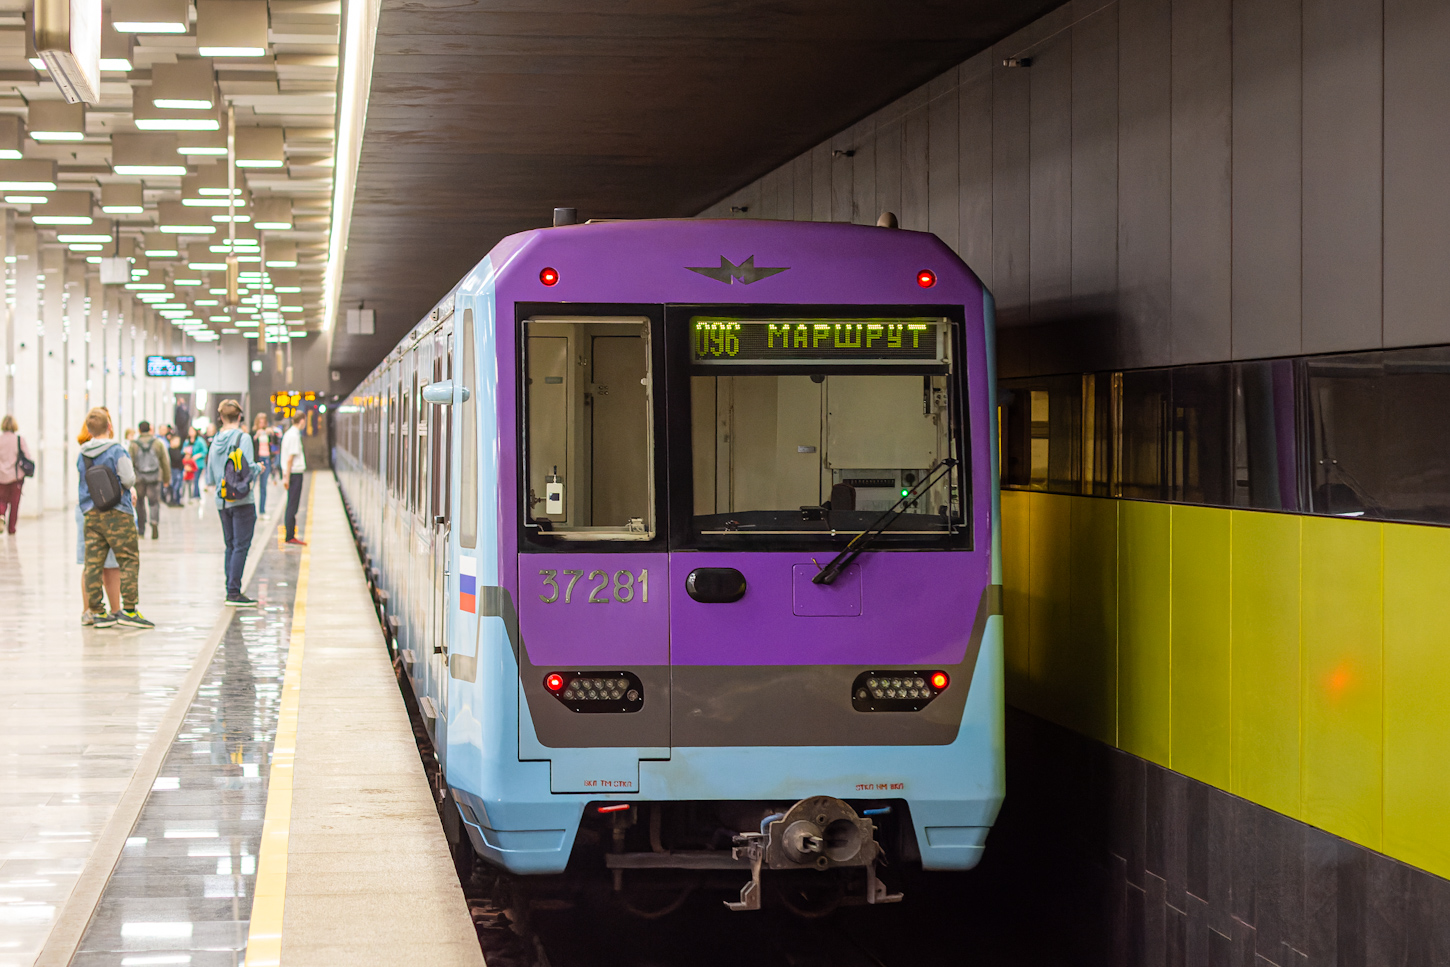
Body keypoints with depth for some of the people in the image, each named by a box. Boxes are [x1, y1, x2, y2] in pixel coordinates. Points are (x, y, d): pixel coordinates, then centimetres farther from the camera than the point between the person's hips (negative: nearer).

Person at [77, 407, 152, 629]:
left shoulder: (82, 455, 7)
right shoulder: (117, 451, -11)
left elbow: (78, 485, 15)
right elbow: (129, 480, -13)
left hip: (91, 516, 6)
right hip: (117, 514, -6)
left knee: (93, 563, 6)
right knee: (129, 560, -1)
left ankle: (96, 611, 7)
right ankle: (129, 609, -7)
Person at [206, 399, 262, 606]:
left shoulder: (216, 441, 8)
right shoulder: (243, 437, -9)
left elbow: (210, 479, 12)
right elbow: (248, 468, -18)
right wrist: (259, 467, 3)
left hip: (222, 501, 6)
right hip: (242, 501, -6)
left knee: (230, 546, 13)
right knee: (241, 546, -4)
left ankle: (231, 591, 13)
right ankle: (234, 592, -9)